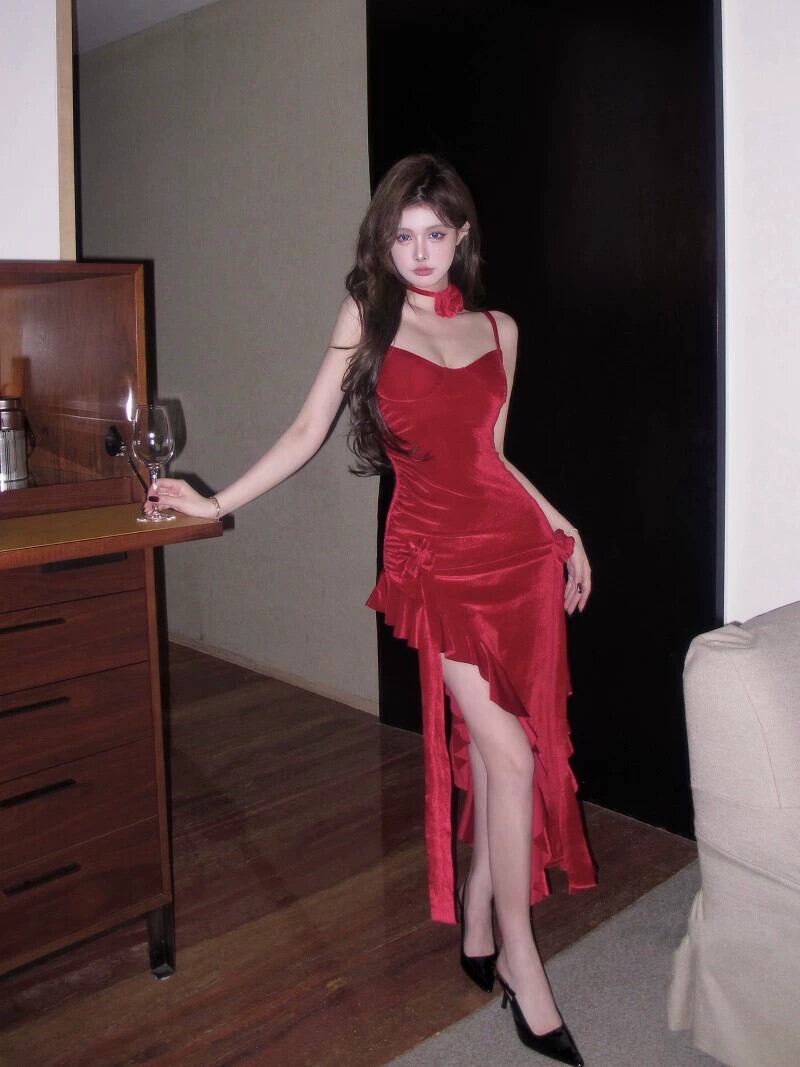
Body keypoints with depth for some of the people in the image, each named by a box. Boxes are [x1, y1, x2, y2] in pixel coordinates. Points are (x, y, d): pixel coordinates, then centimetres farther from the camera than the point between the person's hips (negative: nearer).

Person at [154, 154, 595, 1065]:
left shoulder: (498, 328, 14)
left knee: (495, 745, 6)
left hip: (516, 543, 4)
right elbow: (308, 429, 6)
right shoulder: (369, 316, 5)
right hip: (434, 551, -4)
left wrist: (562, 526, 17)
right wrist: (217, 503, 4)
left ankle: (477, 928, 26)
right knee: (508, 753, -10)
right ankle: (521, 967, 7)